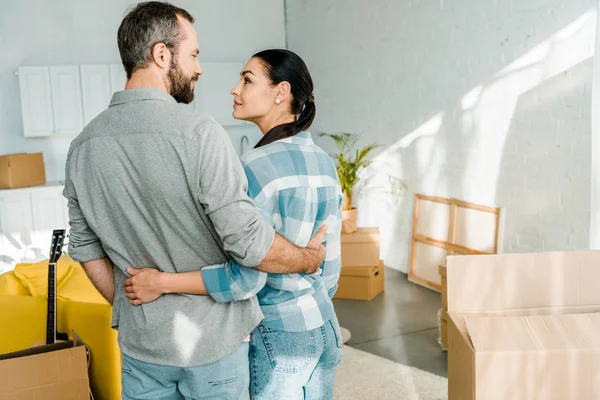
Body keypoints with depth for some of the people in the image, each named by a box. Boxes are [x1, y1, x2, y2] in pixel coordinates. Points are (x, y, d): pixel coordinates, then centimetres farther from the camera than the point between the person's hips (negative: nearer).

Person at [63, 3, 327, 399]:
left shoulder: (83, 146, -3)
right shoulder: (200, 134, -22)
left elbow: (86, 249, 5)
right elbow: (248, 242, -22)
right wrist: (309, 259, -4)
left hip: (140, 341, 5)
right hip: (211, 340, -4)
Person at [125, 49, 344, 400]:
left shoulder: (258, 165, -20)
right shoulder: (324, 162, 3)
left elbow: (247, 278, -24)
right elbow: (330, 259, 9)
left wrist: (162, 282, -18)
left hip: (280, 333, -7)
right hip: (324, 327, 7)